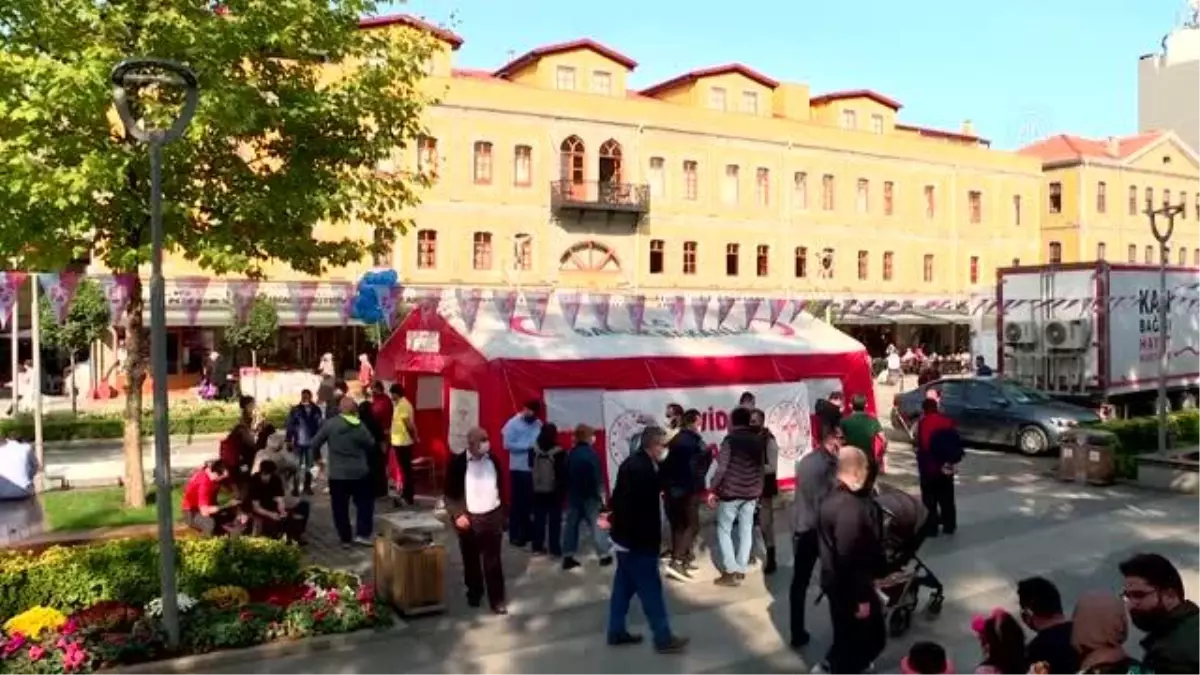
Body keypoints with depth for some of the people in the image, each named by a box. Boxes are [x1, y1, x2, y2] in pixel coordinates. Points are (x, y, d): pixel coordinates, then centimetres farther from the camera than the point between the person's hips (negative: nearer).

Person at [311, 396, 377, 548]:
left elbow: (315, 443, -4)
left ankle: (345, 539, 12)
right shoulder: (360, 426, -4)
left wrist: (318, 459, 12)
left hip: (337, 474, -1)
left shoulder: (330, 424, -8)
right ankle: (362, 534, 6)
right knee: (365, 503, 14)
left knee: (340, 508, 9)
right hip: (359, 473, 1)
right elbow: (372, 445, 3)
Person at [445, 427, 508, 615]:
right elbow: (450, 494, -5)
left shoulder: (493, 460, 3)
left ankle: (497, 599, 7)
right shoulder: (457, 462, -8)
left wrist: (502, 514, 13)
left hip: (492, 516, 2)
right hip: (468, 518, -1)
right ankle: (474, 593, 30)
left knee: (493, 561, 3)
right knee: (471, 560, 12)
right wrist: (457, 515, -14)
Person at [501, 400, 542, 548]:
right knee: (518, 501, 1)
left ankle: (528, 531, 25)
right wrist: (527, 447, -17)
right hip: (519, 468, -5)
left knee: (531, 501, 12)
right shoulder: (513, 423, -7)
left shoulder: (538, 423, 7)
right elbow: (507, 444, -13)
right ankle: (515, 535, 9)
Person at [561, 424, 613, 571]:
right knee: (597, 524, 2)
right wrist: (601, 493, -10)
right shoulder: (591, 453, -13)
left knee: (571, 524, 9)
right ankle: (604, 555, 5)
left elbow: (566, 475, 11)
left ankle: (568, 557, 10)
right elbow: (597, 476, -16)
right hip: (590, 495, -6)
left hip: (573, 495, 6)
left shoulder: (570, 454, 7)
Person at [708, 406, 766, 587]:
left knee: (724, 530, 4)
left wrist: (712, 490, -10)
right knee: (746, 531, 10)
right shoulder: (758, 440, 8)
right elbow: (762, 467, 12)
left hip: (730, 491, -5)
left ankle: (731, 571, -1)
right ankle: (741, 570, 11)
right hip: (751, 492, 5)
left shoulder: (730, 439, -10)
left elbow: (722, 468, -16)